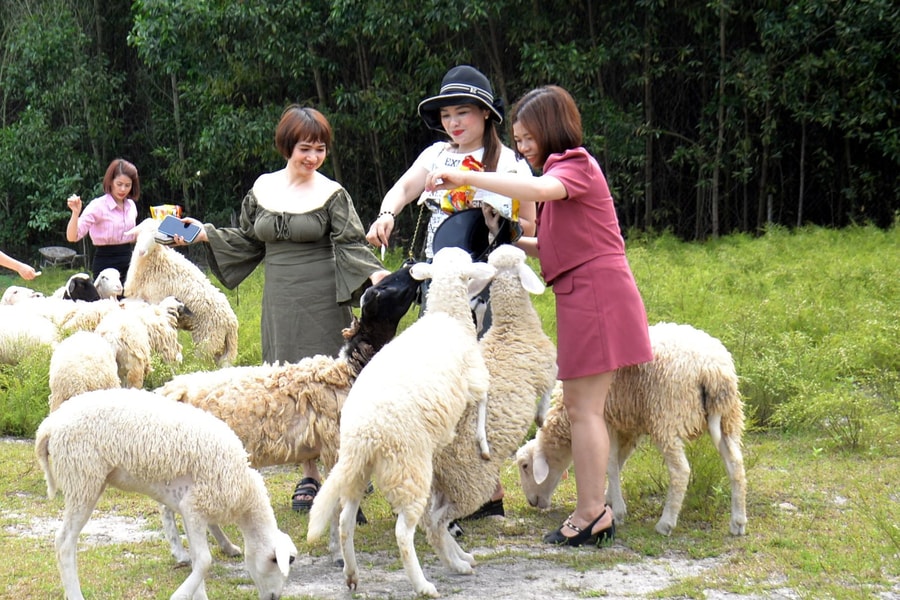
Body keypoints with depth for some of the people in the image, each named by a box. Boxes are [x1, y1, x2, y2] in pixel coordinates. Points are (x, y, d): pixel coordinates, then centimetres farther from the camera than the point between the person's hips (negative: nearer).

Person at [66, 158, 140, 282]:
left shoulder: (131, 206, 8)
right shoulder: (98, 205, -11)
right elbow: (72, 237, -17)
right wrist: (75, 213, -32)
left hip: (128, 262, 6)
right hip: (106, 264, -6)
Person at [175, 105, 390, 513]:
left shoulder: (332, 194, -3)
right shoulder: (263, 189, 9)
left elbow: (351, 246, -8)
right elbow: (247, 241, 18)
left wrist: (372, 273, -25)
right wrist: (206, 234, 10)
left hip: (322, 301, -4)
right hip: (279, 301, 4)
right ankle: (309, 475, 15)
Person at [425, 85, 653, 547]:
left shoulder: (575, 165, -9)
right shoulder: (563, 170, 22)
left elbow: (539, 190, -34)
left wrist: (465, 177, -32)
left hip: (596, 295, -10)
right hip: (585, 296, 10)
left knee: (583, 408, -6)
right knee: (584, 408, 11)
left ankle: (590, 514, -1)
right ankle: (594, 511, 16)